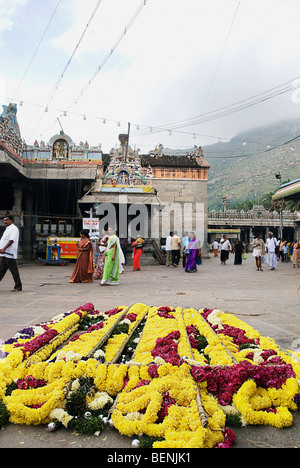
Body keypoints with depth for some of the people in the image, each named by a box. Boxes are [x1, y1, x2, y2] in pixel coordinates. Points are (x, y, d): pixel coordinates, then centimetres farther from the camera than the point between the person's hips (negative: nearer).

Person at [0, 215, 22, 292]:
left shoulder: (14, 229, -10)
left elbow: (11, 240, -22)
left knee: (14, 271, -3)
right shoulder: (7, 229, 20)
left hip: (9, 255, -9)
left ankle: (18, 287, 4)